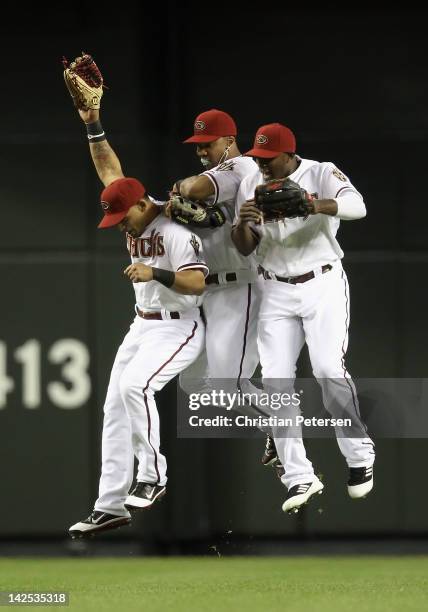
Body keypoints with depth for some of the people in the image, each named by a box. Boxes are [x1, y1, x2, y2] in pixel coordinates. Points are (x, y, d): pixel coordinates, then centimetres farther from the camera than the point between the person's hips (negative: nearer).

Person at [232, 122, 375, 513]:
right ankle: (299, 477, -2)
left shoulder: (321, 174, -8)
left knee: (329, 370, -15)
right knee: (275, 380, -5)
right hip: (277, 292, 4)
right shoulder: (251, 186, 5)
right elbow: (245, 249, 4)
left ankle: (360, 457, 4)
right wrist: (243, 223, -19)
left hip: (323, 285, -4)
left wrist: (315, 205, -47)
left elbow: (357, 206, -28)